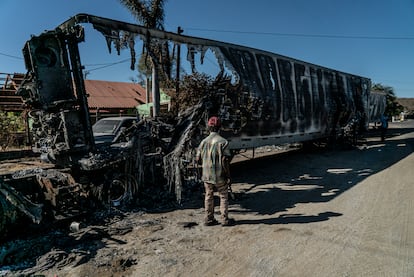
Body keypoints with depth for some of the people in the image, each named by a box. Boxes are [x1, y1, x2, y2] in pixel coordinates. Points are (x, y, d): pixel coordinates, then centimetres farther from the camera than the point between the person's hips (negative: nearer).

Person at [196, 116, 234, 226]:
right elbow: (225, 160, -16)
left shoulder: (204, 141, 0)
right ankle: (225, 219, 17)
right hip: (220, 176, -4)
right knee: (224, 197, 11)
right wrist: (228, 175, -8)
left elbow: (198, 158, 4)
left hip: (207, 175, 4)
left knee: (209, 196, 15)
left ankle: (209, 219, 22)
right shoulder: (222, 141, -13)